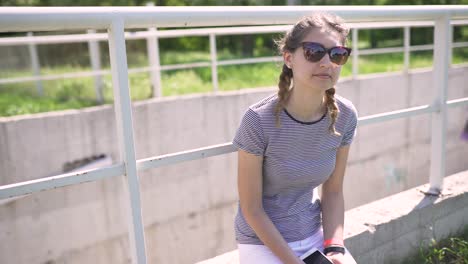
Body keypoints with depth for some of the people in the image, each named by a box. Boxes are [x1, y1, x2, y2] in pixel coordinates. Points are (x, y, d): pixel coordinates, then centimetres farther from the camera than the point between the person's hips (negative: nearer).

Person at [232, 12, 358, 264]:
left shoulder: (344, 116, -10)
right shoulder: (259, 120, -23)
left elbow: (333, 191, 0)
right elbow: (251, 209, -16)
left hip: (315, 234, 4)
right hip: (263, 242, -4)